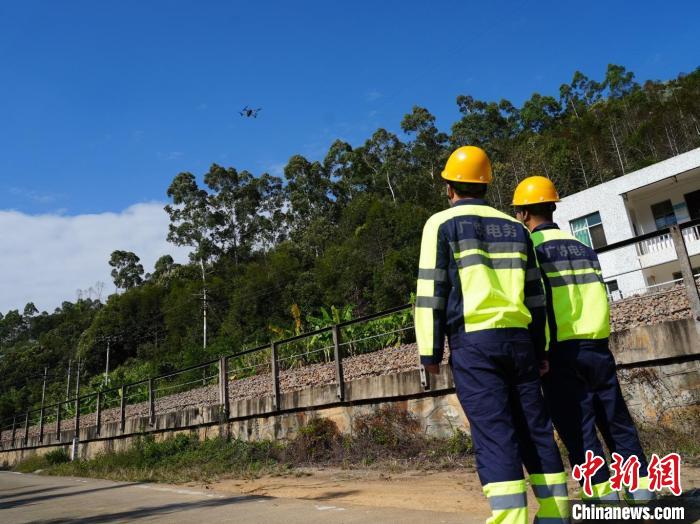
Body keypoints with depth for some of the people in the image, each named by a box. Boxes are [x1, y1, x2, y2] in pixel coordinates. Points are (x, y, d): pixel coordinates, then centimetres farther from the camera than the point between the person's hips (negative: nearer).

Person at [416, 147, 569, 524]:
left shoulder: (441, 223, 2)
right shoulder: (515, 227, 17)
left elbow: (431, 289, -5)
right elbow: (535, 293, 17)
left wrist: (430, 350, -2)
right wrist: (541, 348, 21)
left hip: (473, 340, -5)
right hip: (518, 338, 5)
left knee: (493, 434, -6)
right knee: (535, 428, 10)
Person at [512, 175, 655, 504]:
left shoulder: (529, 249, -5)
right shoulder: (583, 248, 14)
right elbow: (598, 296, 15)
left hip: (560, 352, -6)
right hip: (597, 347, 6)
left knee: (578, 430, 1)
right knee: (617, 421, 12)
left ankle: (605, 494, 2)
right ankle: (642, 490, 14)